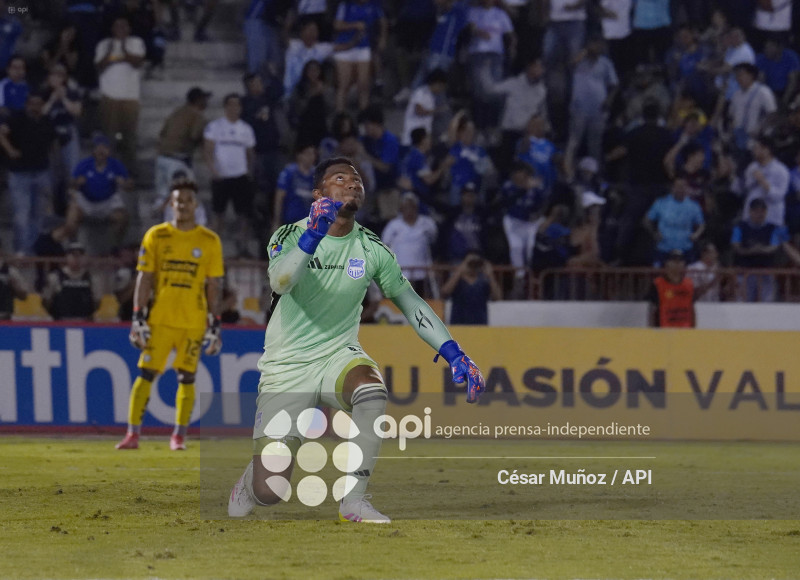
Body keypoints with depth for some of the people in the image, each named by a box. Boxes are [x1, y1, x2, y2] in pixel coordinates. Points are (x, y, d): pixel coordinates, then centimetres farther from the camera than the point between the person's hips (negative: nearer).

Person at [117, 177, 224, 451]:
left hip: (193, 323, 0)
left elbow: (214, 285, 5)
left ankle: (179, 436, 9)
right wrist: (138, 318, -4)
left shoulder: (210, 241, 5)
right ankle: (133, 434, -3)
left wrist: (214, 325, 1)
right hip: (160, 320, 0)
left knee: (187, 377, 1)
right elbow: (144, 278, 3)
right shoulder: (155, 236, 5)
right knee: (146, 374, -4)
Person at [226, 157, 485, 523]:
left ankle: (353, 498, -25)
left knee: (372, 390, -36)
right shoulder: (290, 236, -9)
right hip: (287, 366, -2)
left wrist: (453, 354, -4)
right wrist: (312, 237, -45)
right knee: (270, 491, -12)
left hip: (339, 356, 2)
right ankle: (248, 483, 28)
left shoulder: (372, 249, 1)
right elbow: (280, 283, -30)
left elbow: (411, 305, 7)